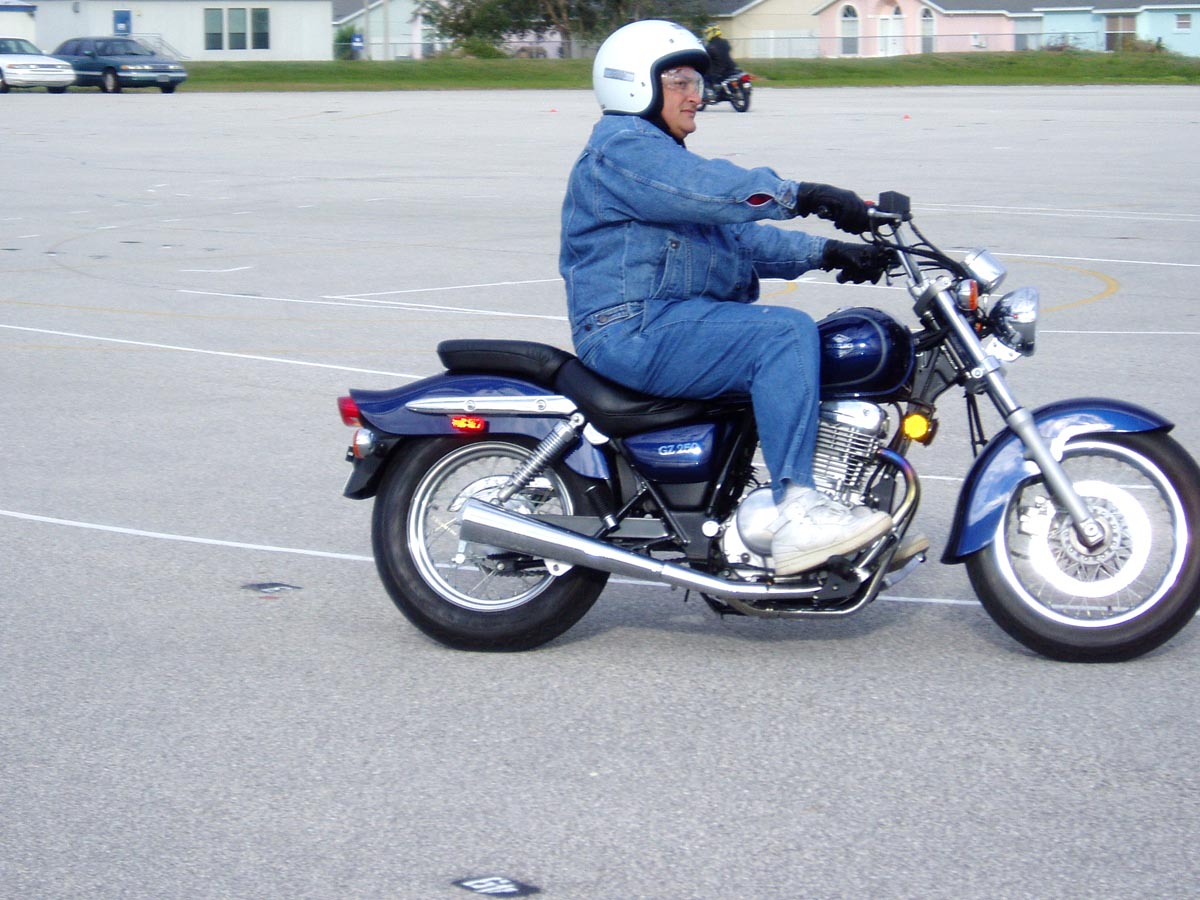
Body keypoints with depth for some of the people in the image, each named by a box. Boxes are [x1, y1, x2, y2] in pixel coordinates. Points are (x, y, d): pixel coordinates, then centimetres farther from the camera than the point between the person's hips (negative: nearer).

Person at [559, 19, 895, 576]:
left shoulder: (666, 158, 27)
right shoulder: (622, 150, -6)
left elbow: (743, 239, 20)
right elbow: (711, 190, -25)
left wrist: (829, 253, 6)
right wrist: (801, 195, -30)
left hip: (675, 325, 11)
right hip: (635, 331, -11)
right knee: (784, 334, -27)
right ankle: (796, 517, -35)